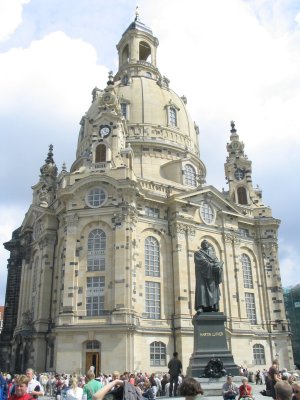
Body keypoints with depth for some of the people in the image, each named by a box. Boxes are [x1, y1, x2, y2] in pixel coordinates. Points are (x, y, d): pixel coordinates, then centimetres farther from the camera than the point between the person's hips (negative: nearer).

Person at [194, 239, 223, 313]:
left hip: (212, 275, 5)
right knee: (201, 287, -20)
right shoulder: (197, 253, 11)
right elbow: (203, 262, -7)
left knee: (214, 290, -5)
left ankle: (213, 308, -9)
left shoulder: (212, 254, 24)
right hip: (202, 274, -5)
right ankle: (200, 307, -30)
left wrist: (218, 266, -16)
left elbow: (217, 262, 8)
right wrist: (212, 266, -18)